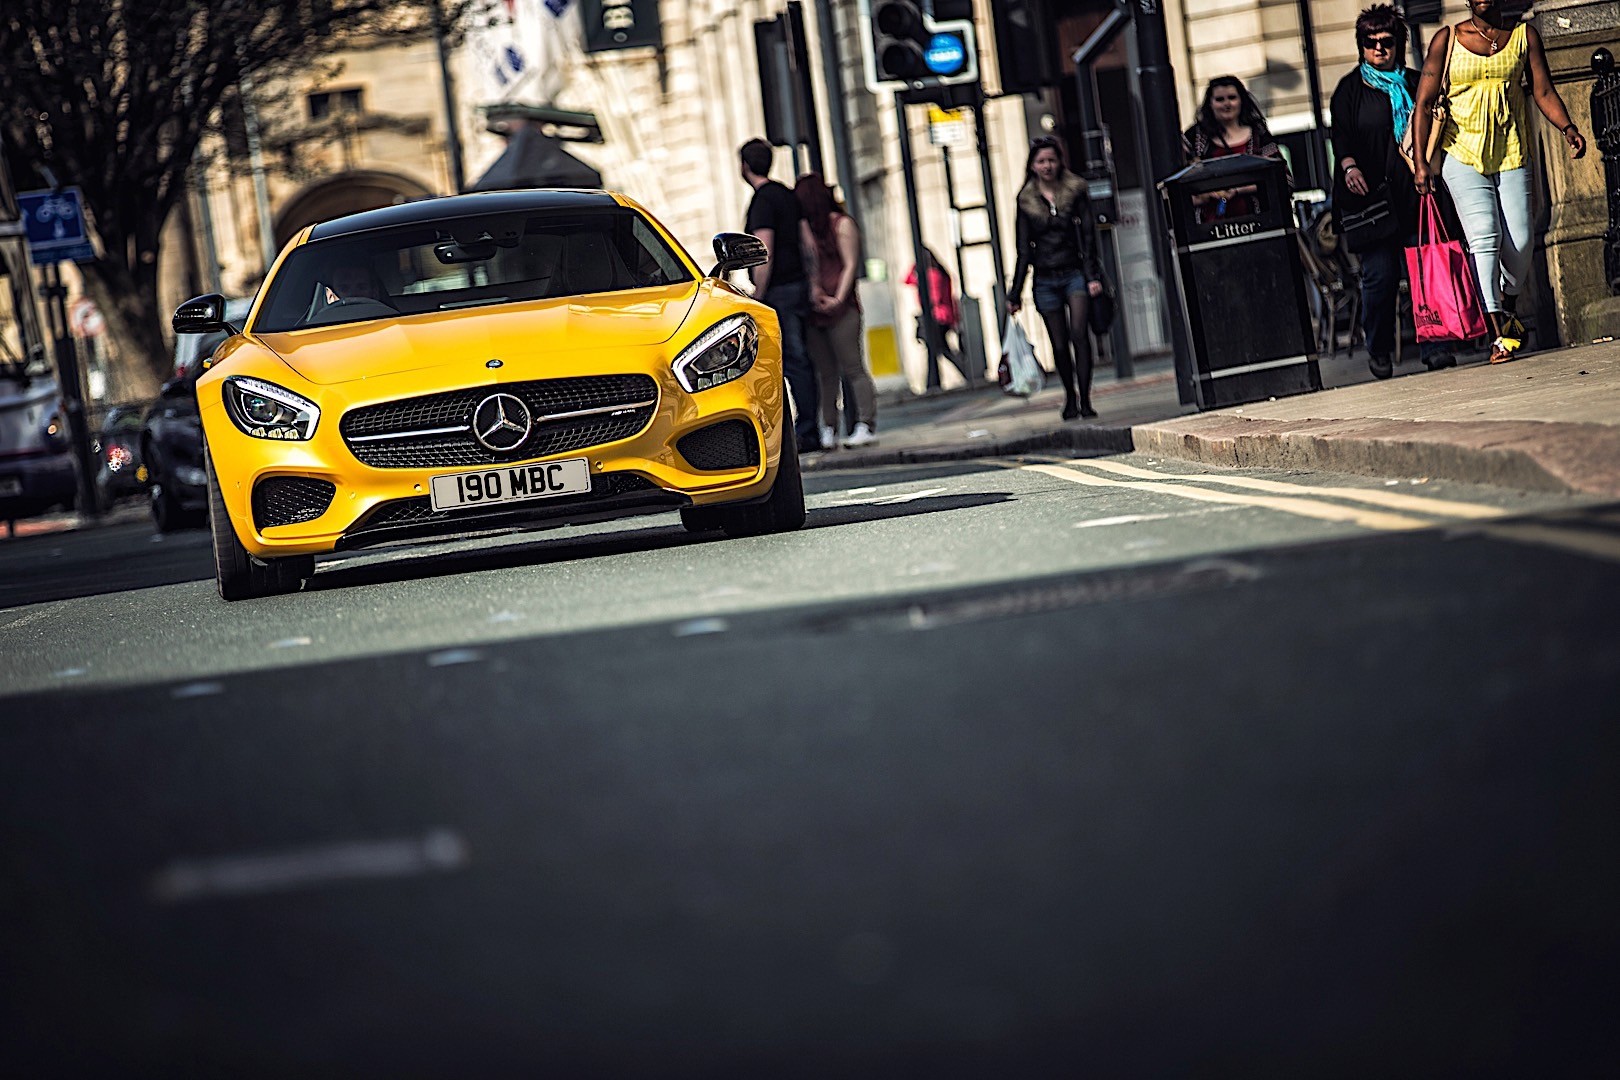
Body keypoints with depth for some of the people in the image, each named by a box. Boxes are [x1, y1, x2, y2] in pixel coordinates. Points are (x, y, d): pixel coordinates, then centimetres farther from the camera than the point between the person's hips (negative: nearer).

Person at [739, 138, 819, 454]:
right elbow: (807, 241, 15)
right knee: (799, 359, 10)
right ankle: (807, 429, 12)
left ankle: (807, 432, -8)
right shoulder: (787, 194, 15)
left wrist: (758, 295, -13)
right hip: (798, 285, 9)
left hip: (779, 290, -9)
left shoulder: (762, 201, -12)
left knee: (793, 360, -8)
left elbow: (764, 254, -18)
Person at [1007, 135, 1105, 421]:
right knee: (1060, 344, 4)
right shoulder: (1026, 201, 6)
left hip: (1075, 274, -2)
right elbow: (1024, 250, 9)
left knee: (1079, 333, -17)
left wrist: (1093, 276, -10)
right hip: (1045, 280, 2)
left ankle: (1084, 398, -17)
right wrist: (1014, 294, 6)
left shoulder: (1076, 192, 4)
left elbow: (1088, 237, 1)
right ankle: (1070, 397, 20)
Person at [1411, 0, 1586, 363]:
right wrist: (1421, 162, -8)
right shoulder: (1447, 39, 1)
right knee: (1484, 237, -16)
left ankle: (1509, 309, 26)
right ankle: (1500, 334, -18)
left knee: (1520, 241, -4)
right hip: (1463, 154, -2)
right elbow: (1424, 103, 0)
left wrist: (1567, 128, -16)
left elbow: (1544, 91, 3)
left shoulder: (1524, 35, 7)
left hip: (1511, 153, 2)